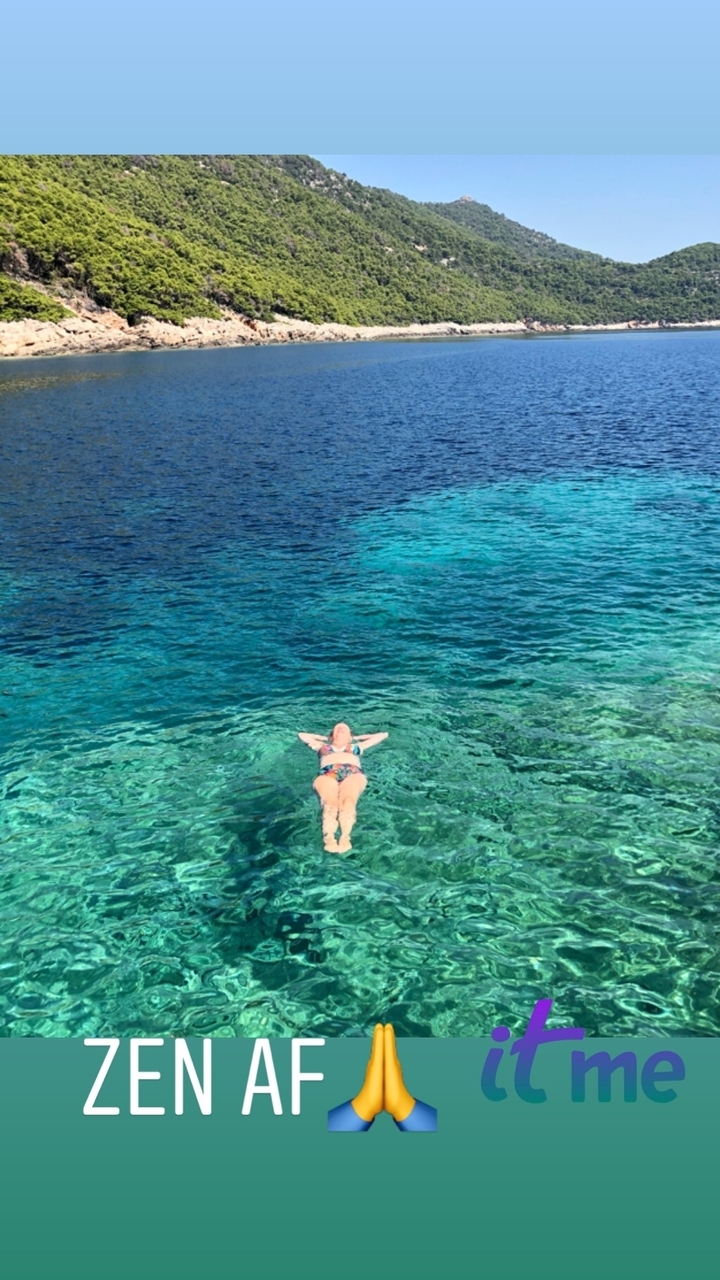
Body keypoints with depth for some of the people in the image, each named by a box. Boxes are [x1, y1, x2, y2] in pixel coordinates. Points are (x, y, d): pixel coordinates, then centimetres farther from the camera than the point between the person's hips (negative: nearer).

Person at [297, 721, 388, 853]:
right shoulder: (323, 746, 41)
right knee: (330, 804, -35)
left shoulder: (356, 746, 41)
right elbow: (302, 735, 51)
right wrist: (324, 738, 51)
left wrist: (357, 738, 48)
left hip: (353, 774, 0)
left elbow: (383, 735, 46)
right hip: (328, 775, 0)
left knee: (348, 803, -35)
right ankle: (329, 839, -56)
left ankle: (345, 837, -55)